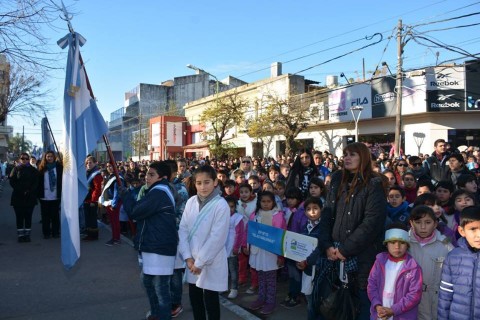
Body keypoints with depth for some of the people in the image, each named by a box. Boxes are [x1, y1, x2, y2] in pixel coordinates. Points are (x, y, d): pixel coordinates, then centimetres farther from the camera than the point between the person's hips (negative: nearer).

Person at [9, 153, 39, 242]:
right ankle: (20, 235, 4)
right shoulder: (16, 169, 7)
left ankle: (27, 235, 8)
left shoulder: (33, 170, 9)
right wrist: (21, 191, -11)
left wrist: (29, 191, -12)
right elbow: (12, 182, 0)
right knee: (19, 217, 0)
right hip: (18, 197, 0)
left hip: (30, 197, 1)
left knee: (28, 217, 2)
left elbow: (36, 182, 2)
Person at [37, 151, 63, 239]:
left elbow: (62, 180, 3)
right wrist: (39, 194, -4)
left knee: (55, 215, 7)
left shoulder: (59, 167, 1)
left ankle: (56, 232, 16)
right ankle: (46, 233, 15)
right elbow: (38, 182, 2)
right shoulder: (41, 168, 1)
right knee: (45, 215, 7)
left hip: (56, 196, 0)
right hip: (44, 197, 0)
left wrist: (61, 193, -3)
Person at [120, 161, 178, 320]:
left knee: (160, 285, -4)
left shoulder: (158, 193, -19)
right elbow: (142, 211, 19)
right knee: (148, 280, 23)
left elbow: (134, 212, -15)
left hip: (159, 247, -12)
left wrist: (125, 194, -2)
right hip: (153, 244, 12)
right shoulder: (160, 191, 16)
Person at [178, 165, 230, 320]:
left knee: (210, 299, 8)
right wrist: (188, 257, -7)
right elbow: (183, 229, 1)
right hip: (192, 261, 5)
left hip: (211, 262, -5)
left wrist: (200, 262, -15)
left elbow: (217, 238, -19)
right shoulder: (191, 202, 0)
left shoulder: (221, 205, -16)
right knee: (194, 296, 16)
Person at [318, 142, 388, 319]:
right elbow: (327, 214, 7)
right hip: (336, 252, 5)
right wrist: (327, 245, -4)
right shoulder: (338, 181, 10)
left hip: (362, 254, -5)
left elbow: (371, 222, -15)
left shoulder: (374, 184, -7)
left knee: (363, 298, 5)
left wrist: (346, 249, -16)